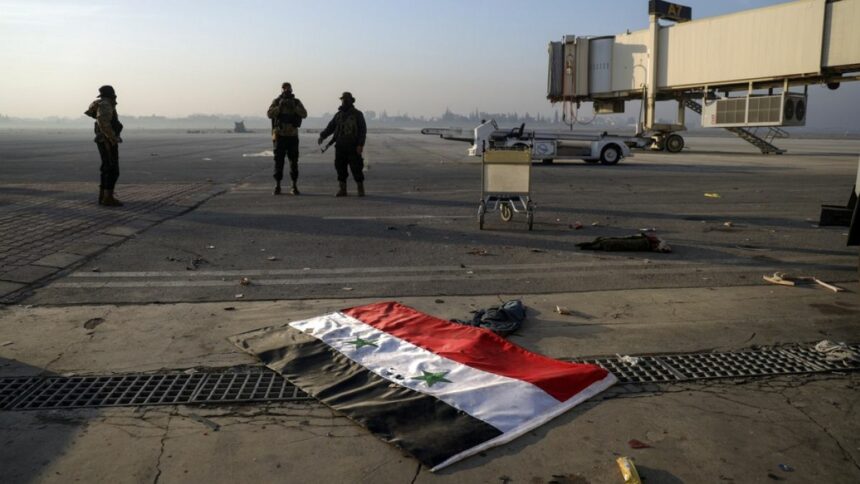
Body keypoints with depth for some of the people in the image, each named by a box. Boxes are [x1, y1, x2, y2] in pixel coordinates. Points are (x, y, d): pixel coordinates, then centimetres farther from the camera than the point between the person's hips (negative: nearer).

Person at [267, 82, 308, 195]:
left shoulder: (296, 102, 4)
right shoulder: (276, 102, 2)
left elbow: (304, 114, -11)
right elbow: (270, 114, -12)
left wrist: (294, 107, -24)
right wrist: (279, 106, -23)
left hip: (293, 136, 1)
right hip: (280, 136, -1)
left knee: (294, 161, 1)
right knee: (278, 161, 0)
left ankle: (294, 186, 8)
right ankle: (277, 186, 7)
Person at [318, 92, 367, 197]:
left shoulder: (358, 114, 2)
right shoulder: (338, 115, 15)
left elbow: (363, 130, -4)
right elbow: (330, 127, 12)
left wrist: (360, 145, -14)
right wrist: (322, 136, -3)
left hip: (353, 147, -4)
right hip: (340, 147, 4)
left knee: (356, 168, -5)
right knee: (340, 168, 3)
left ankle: (361, 189, 7)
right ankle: (342, 190, 10)